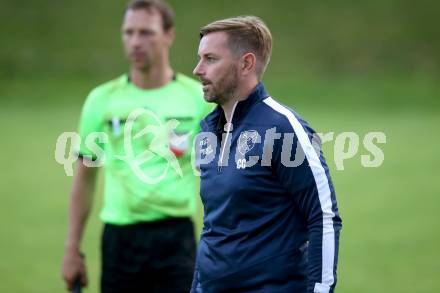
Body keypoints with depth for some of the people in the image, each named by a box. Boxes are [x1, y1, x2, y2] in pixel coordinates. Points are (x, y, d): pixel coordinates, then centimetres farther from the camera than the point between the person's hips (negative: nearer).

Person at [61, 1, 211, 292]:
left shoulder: (198, 97, 0)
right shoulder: (102, 99, 4)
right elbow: (85, 177, 10)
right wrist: (72, 249, 7)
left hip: (176, 236, -1)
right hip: (119, 237, 2)